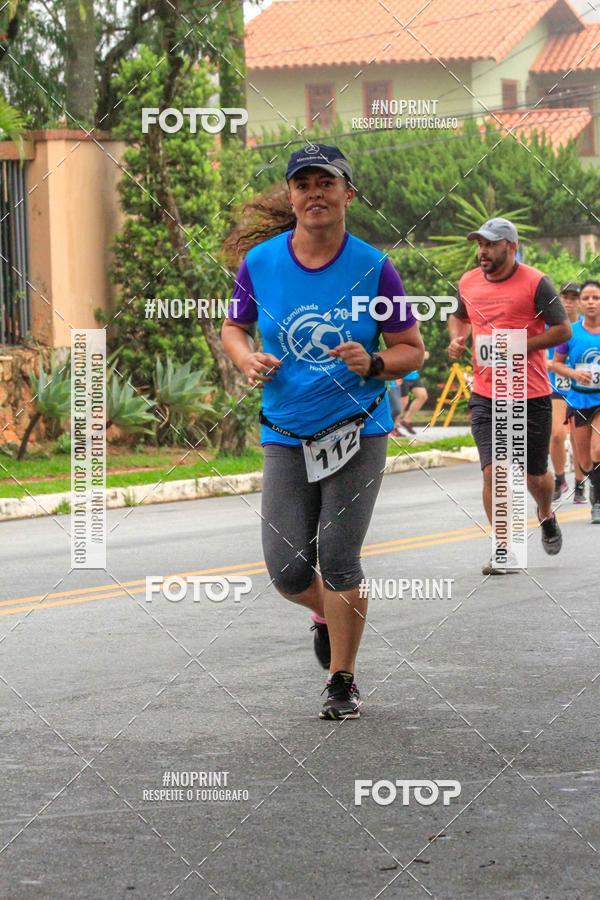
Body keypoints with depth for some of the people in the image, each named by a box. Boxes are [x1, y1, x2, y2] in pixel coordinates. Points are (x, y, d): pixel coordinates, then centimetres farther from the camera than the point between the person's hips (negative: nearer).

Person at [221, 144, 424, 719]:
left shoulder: (373, 268, -7)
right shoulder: (260, 261, -2)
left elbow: (412, 349, 1)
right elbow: (233, 327, 14)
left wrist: (373, 363, -20)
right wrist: (248, 360, -7)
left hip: (358, 432, -2)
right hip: (286, 437, 2)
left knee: (338, 562, -6)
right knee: (287, 571, -3)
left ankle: (342, 682, 12)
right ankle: (326, 614, 34)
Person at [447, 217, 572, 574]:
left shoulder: (535, 283, -9)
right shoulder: (468, 283, 5)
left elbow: (563, 330, -8)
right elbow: (459, 316, 25)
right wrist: (457, 338, 3)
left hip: (532, 397, -3)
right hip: (486, 396, 3)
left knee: (536, 475, 10)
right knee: (493, 471, -11)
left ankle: (546, 516, 44)